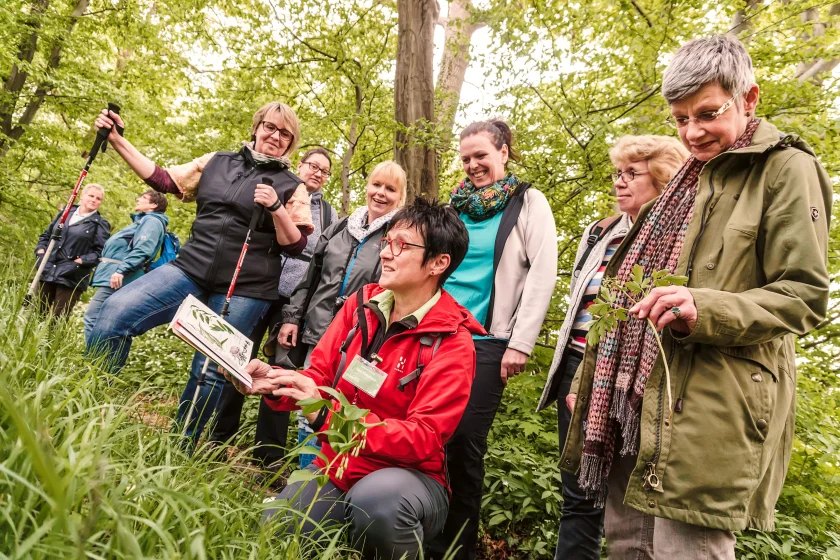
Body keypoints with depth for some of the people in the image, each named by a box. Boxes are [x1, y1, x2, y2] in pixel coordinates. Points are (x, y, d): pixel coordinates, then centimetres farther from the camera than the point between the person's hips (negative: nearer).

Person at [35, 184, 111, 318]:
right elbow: (46, 235, 22)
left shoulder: (100, 224, 1)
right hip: (47, 272, 4)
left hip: (72, 278, -4)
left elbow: (100, 252, -7)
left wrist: (79, 262, -17)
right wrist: (41, 252, 5)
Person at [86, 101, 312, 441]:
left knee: (209, 373, 1)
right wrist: (118, 141, 13)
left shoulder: (291, 186, 5)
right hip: (191, 269, 3)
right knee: (114, 313, -16)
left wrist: (276, 208, -15)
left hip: (244, 290, -2)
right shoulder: (218, 162, 13)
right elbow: (165, 181, 17)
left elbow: (296, 246, 0)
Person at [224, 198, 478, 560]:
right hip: (336, 467, 5)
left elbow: (423, 439, -23)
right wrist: (274, 380, -19)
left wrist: (327, 414, -32)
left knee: (375, 499, -36)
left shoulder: (452, 343, -17)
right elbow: (319, 377, 4)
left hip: (408, 475, -5)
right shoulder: (362, 303, -1)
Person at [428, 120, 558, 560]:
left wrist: (520, 343, -12)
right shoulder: (456, 205, 14)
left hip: (486, 342, -4)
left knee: (465, 441, -2)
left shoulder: (528, 202, 1)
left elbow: (543, 273, -6)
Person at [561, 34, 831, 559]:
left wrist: (705, 310, -25)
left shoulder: (786, 168, -2)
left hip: (709, 405, -7)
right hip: (639, 396, 7)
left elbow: (805, 295, -8)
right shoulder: (689, 179, 20)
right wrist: (589, 380, 20)